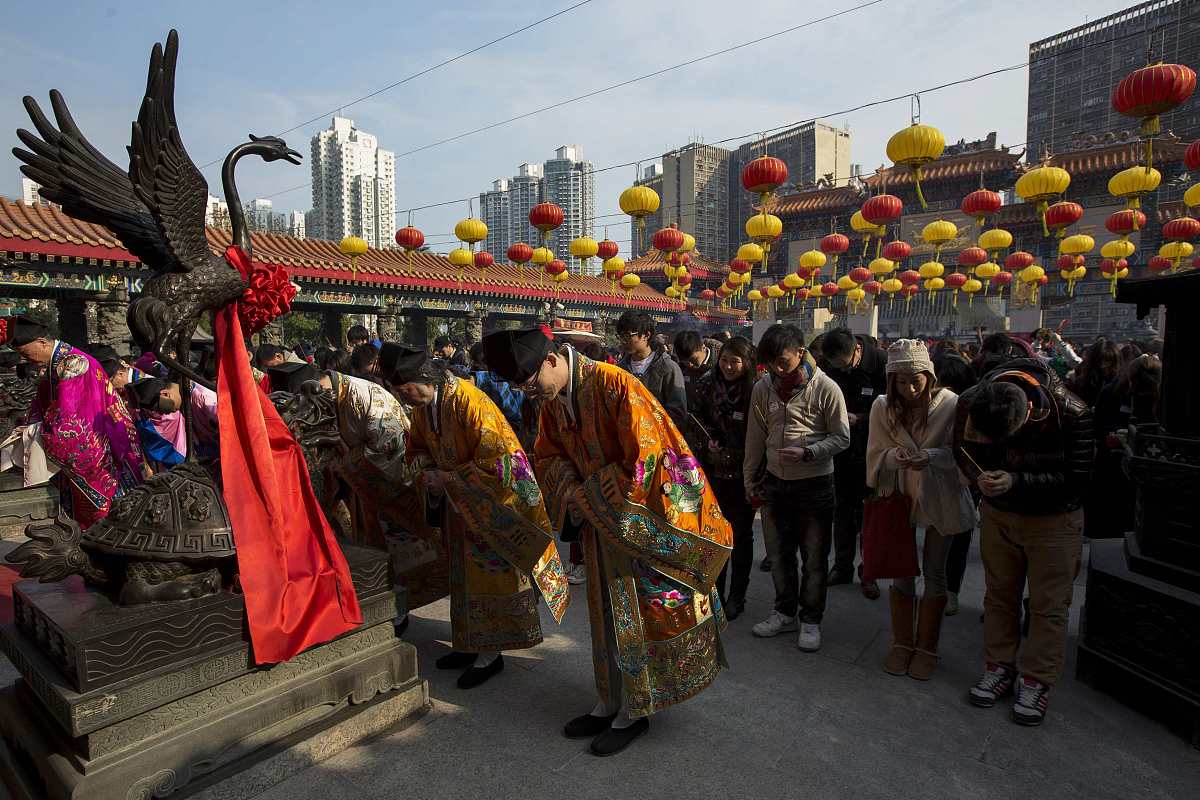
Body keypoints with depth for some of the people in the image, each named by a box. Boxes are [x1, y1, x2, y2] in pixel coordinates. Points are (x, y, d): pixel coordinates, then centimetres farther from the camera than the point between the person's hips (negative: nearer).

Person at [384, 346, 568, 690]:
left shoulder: (469, 402, -27)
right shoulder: (422, 407, -2)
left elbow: (496, 459, -26)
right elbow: (416, 448, 15)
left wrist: (449, 478, -20)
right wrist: (426, 470, -7)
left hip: (490, 505, -8)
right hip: (458, 504, 8)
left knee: (489, 576, 3)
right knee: (465, 577, 16)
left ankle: (491, 654, 17)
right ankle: (472, 644, 32)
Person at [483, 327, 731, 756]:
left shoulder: (617, 386, -25)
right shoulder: (552, 399, -1)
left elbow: (643, 459, -26)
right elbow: (549, 454, 10)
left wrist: (588, 497, -17)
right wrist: (573, 493, -10)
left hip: (637, 523, -7)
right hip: (599, 523, 7)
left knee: (637, 617, 6)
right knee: (606, 615, 17)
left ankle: (634, 711, 24)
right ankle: (610, 703, 34)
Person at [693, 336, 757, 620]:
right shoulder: (706, 385, -3)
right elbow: (698, 418, 9)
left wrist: (731, 454, -12)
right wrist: (709, 439, -6)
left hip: (743, 474, -3)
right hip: (713, 470, 3)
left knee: (741, 534, 10)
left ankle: (736, 597, 24)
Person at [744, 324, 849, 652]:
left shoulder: (826, 388, -14)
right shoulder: (763, 388, -2)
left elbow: (841, 438, -8)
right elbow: (755, 438, 6)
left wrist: (807, 453, -23)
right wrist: (749, 479, 9)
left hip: (815, 485, -4)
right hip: (775, 483, 4)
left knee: (814, 559, 9)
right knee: (778, 554, 16)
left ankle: (810, 619, 28)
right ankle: (786, 612, 35)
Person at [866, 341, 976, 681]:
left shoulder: (951, 404, -18)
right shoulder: (882, 406, -9)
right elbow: (877, 453, -6)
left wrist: (931, 455, -32)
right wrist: (895, 456, -27)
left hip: (940, 498, -2)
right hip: (900, 496, 2)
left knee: (934, 573, 11)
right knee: (902, 572, 10)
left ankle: (926, 647, 27)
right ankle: (902, 643, 27)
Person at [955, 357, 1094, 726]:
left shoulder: (1071, 413, -28)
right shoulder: (970, 404, -20)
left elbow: (1077, 478, -21)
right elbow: (965, 452, -4)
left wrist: (1018, 481, -33)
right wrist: (980, 476, -24)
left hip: (1053, 519, -3)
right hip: (998, 512, 3)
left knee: (1049, 605, 5)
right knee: (999, 595, 15)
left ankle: (1037, 681, 22)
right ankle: (1000, 667, 31)